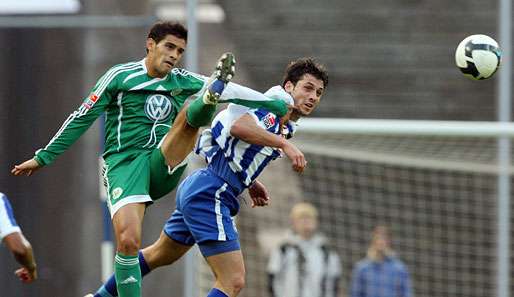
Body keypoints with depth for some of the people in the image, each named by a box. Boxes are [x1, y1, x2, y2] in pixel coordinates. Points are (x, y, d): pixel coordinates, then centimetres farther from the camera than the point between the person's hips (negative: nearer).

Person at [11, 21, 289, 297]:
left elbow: (235, 92, 9)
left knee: (192, 111, -19)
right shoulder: (120, 76, 4)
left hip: (164, 167, 3)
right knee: (128, 241, -23)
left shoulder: (183, 81, 13)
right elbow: (82, 118, 8)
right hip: (125, 166, -3)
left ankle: (210, 95, -54)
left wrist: (281, 105, 0)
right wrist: (43, 157, 9)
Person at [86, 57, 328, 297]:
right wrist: (284, 144, -31)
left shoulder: (284, 128, 17)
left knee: (160, 255, 31)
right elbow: (239, 126, -31)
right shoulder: (275, 101, -11)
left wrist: (250, 184, 15)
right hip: (209, 195, -11)